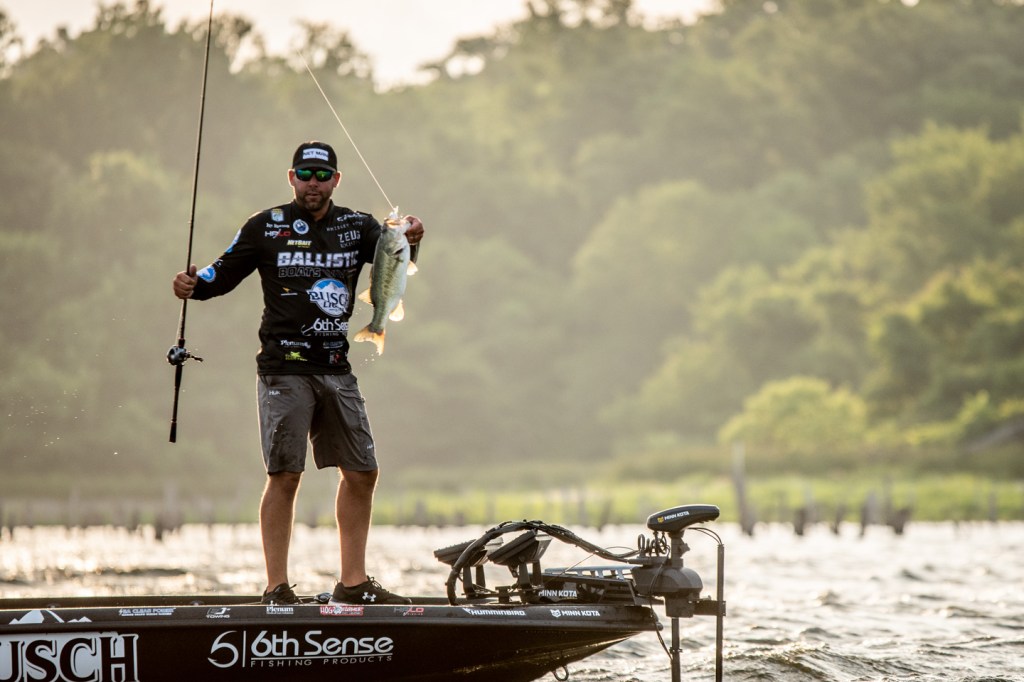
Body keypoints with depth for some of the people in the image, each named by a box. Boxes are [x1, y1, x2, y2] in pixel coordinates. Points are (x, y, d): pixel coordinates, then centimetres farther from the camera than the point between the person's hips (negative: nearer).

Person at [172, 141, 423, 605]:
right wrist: (193, 285, -18)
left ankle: (353, 582, 15)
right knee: (285, 475, -8)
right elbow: (224, 273, 2)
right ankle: (277, 587, -3)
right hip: (284, 370, -4)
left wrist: (408, 240, -27)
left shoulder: (356, 227, 9)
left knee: (362, 473, 5)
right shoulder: (266, 228, 1)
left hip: (337, 369, 5)